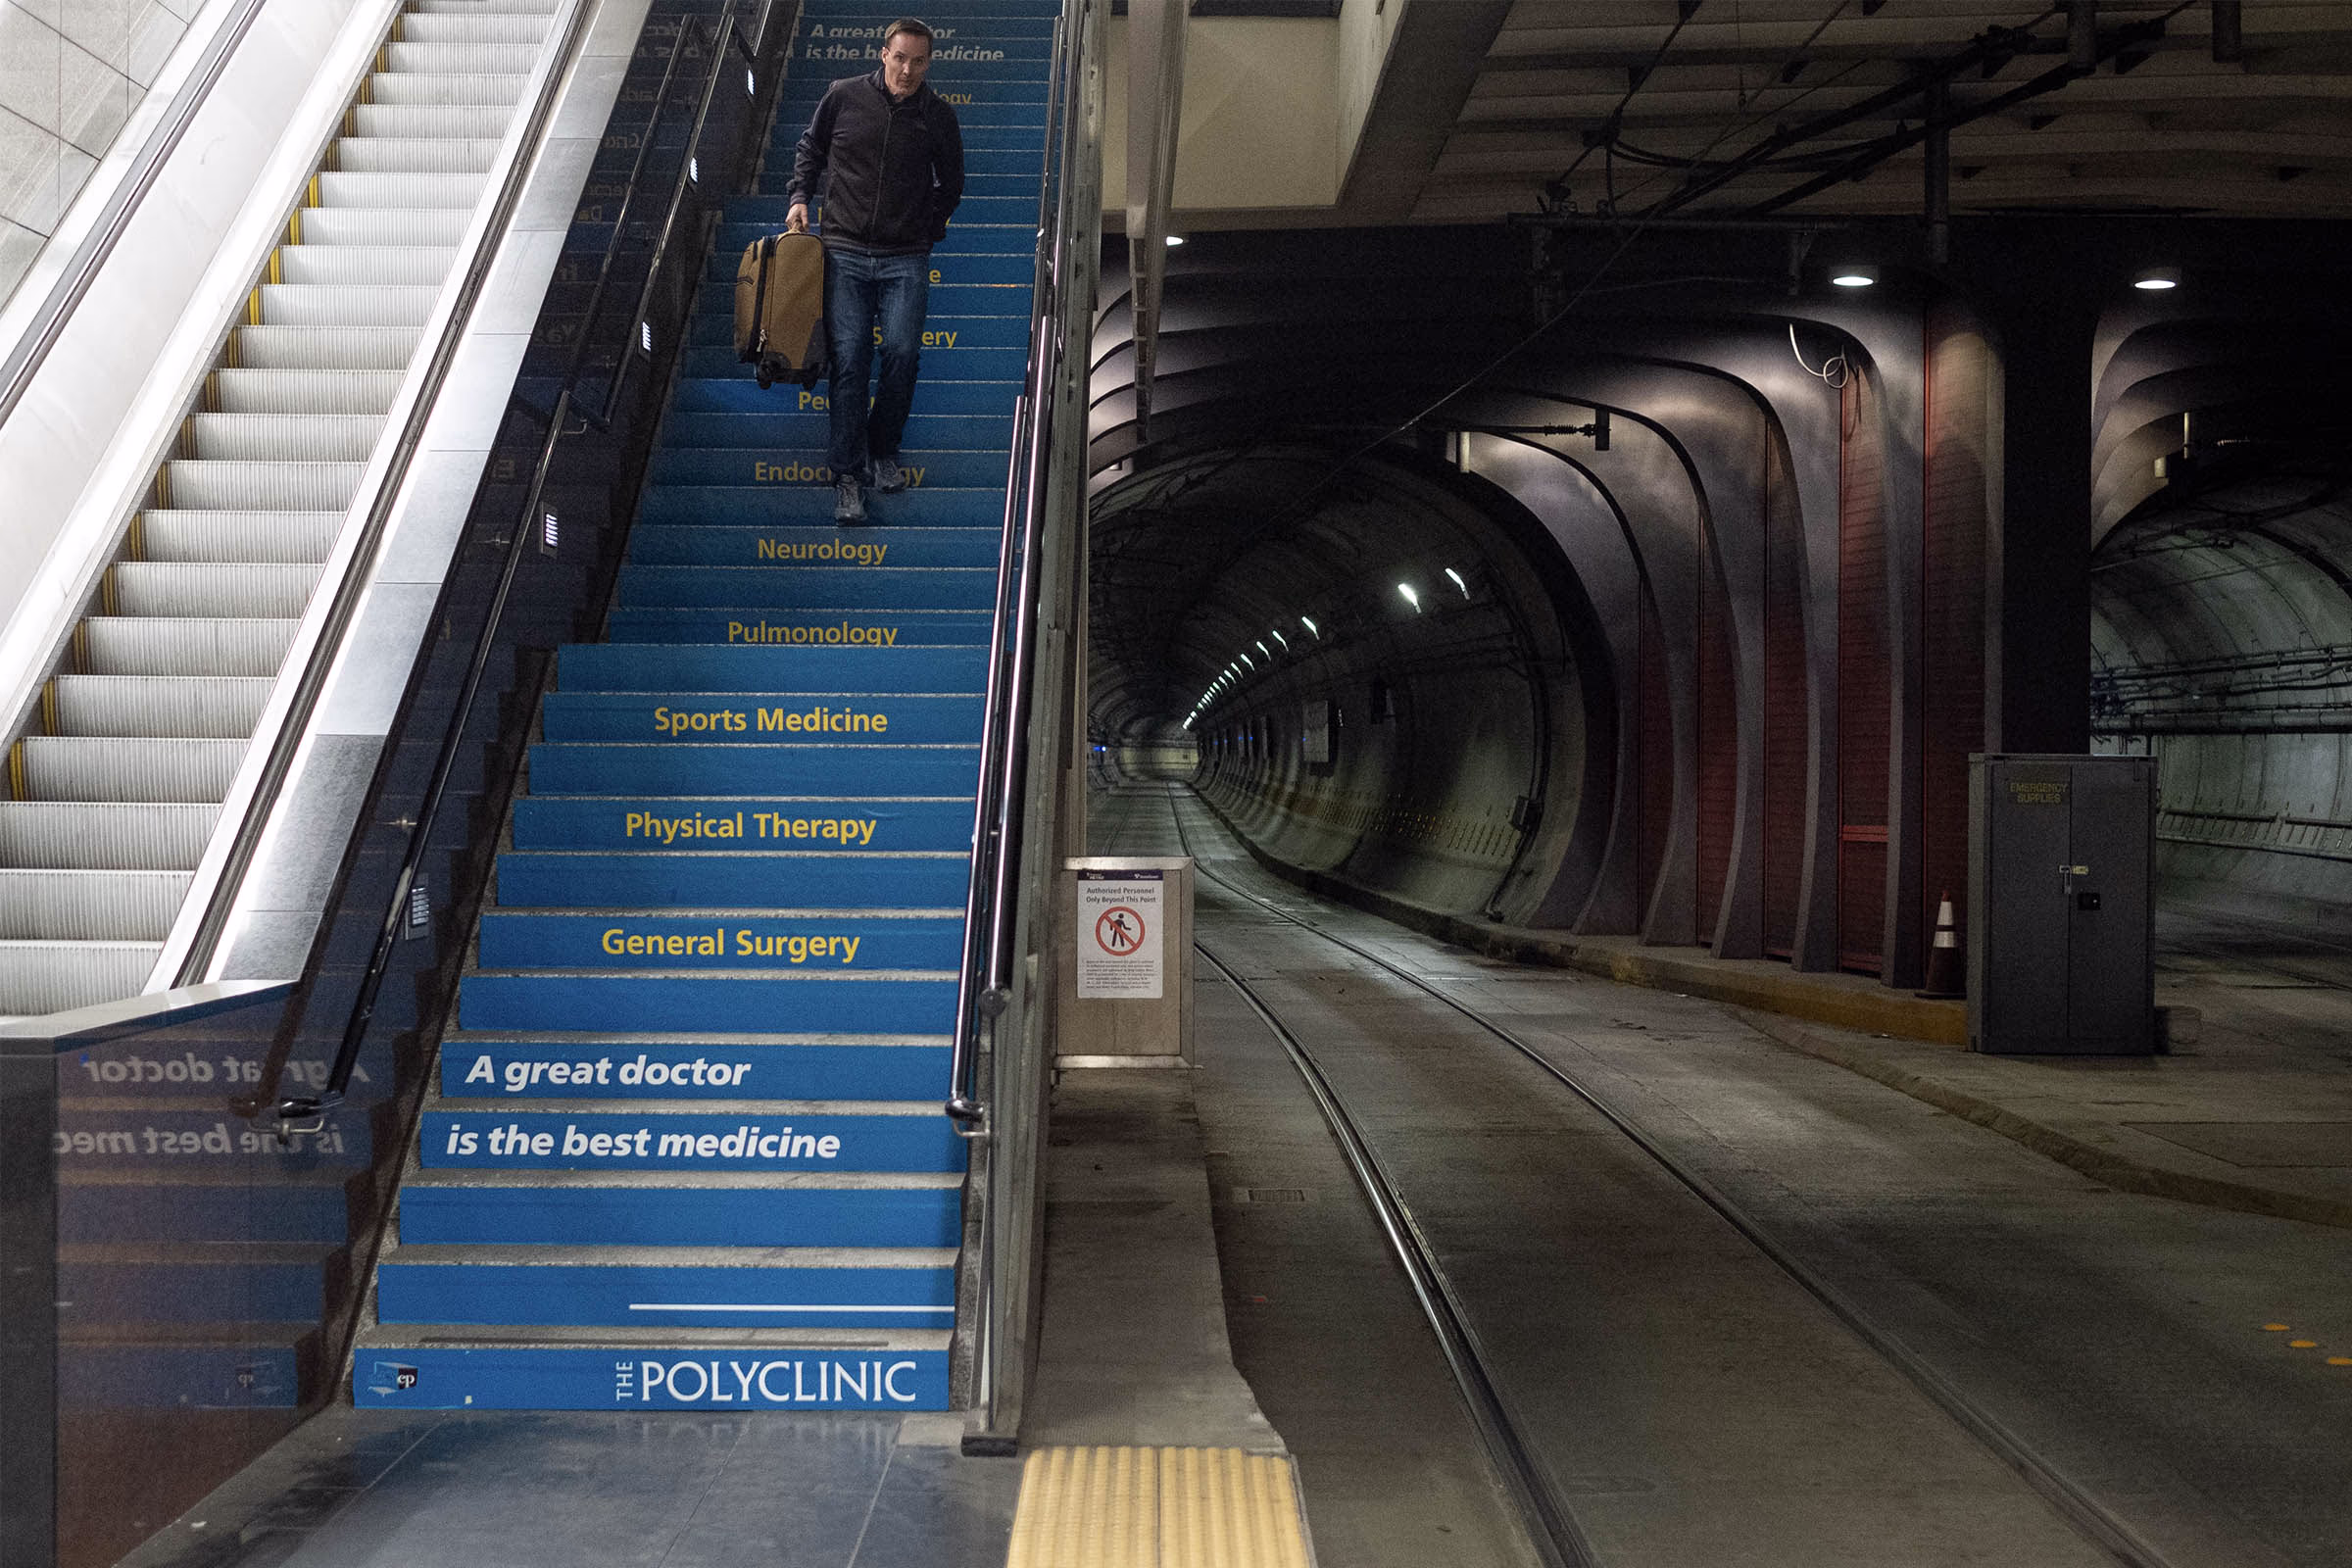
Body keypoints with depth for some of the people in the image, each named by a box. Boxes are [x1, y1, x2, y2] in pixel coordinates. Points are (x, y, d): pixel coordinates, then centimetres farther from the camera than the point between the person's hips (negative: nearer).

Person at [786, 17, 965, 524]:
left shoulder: (939, 116, 4)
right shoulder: (844, 96, 2)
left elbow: (951, 183, 18)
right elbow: (810, 148, 17)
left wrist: (928, 230, 9)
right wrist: (800, 197, 5)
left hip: (906, 258, 1)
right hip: (845, 252, -1)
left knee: (902, 353, -10)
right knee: (849, 358, -6)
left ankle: (883, 451, 12)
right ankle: (848, 474, -1)